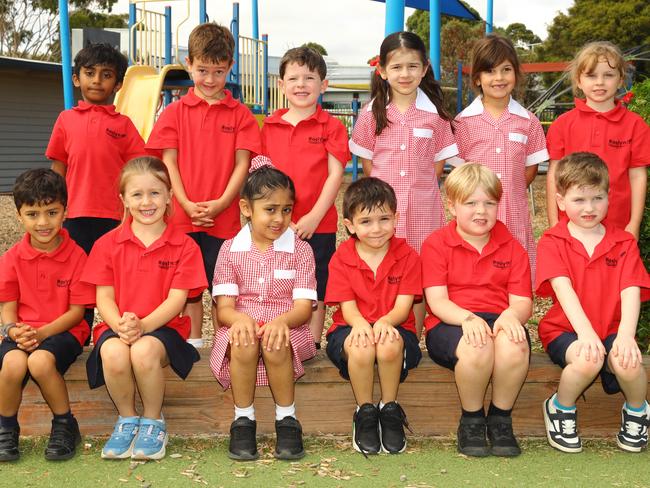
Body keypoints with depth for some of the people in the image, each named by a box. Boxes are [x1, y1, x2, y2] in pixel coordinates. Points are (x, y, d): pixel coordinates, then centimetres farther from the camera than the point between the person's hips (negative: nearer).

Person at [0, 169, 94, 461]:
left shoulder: (76, 256, -4)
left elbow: (77, 311, -5)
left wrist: (42, 333, -19)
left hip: (63, 331, -2)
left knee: (40, 361, -35)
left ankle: (65, 426, -8)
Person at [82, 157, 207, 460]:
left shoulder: (184, 247, 3)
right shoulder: (108, 244, 8)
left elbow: (177, 299, -6)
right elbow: (104, 297, 3)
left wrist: (143, 325, -23)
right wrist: (120, 325, -19)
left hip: (163, 327, -1)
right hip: (117, 328, 2)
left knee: (145, 350, -36)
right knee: (113, 353, -34)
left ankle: (153, 421, -8)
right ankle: (127, 419, -5)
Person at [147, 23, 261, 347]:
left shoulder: (239, 113, 3)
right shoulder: (175, 112, 5)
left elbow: (242, 163, -1)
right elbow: (168, 162, 1)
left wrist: (222, 203, -12)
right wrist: (186, 204, -10)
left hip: (224, 216, -1)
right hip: (182, 215, 1)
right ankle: (192, 343, 23)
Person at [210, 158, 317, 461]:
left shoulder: (300, 250, 4)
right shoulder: (230, 249, 6)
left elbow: (303, 308, -4)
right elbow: (224, 308, -1)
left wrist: (281, 321, -27)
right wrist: (239, 318, -26)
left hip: (286, 327, 0)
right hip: (241, 325, 1)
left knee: (275, 344, -35)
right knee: (244, 344, -35)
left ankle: (287, 419, -15)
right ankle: (243, 419, -16)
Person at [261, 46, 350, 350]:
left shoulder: (330, 126, -1)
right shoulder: (269, 126, 8)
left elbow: (335, 174, -6)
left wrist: (314, 217, -13)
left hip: (317, 224, -3)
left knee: (315, 292, 6)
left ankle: (312, 349, 16)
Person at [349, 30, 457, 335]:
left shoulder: (435, 114, 2)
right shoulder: (372, 114, 3)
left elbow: (438, 163, 8)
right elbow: (367, 162, 7)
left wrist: (418, 187, 1)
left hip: (422, 207, 0)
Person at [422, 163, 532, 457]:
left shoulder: (512, 248, 12)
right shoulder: (436, 244, 5)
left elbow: (522, 302, 3)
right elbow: (437, 300, -6)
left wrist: (511, 315, -22)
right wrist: (468, 318, -25)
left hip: (499, 320, 2)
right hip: (450, 324, -2)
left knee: (514, 345, -35)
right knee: (477, 346, -37)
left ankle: (500, 419, -10)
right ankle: (471, 420, -10)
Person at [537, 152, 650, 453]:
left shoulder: (623, 242, 7)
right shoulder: (552, 242, -1)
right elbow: (563, 289, -16)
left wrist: (626, 335, -25)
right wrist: (585, 331, -31)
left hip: (611, 329, 2)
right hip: (565, 329, -2)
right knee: (588, 359, -35)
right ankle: (561, 409, -3)